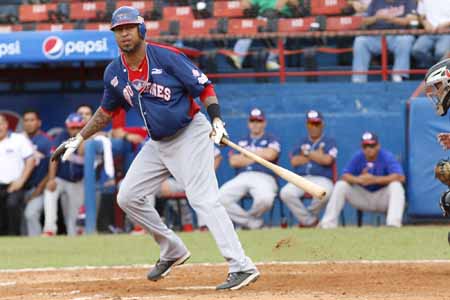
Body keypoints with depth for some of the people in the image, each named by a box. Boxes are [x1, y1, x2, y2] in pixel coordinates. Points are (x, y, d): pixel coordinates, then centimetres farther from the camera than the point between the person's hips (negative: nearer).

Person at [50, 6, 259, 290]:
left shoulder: (167, 57, -16)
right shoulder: (114, 73, 2)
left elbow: (204, 87, -13)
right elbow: (107, 111, 19)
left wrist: (217, 120, -27)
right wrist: (79, 139, 16)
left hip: (190, 134, -8)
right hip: (158, 143, 8)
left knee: (204, 200, -19)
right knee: (128, 197, 7)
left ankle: (242, 267, -25)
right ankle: (172, 251, 23)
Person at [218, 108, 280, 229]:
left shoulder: (271, 140, 13)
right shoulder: (241, 142, 23)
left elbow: (270, 155, -9)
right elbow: (233, 161, 7)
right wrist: (260, 155, 2)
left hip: (264, 177, -3)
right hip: (242, 177, 3)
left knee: (265, 198, -40)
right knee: (220, 198, -26)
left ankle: (251, 216, -4)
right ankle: (251, 222, -14)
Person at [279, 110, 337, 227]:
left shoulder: (329, 142, 12)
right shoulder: (302, 142, 21)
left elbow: (327, 160, -8)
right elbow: (294, 161, 5)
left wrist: (307, 153, 1)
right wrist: (317, 155, 1)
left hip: (322, 179, -3)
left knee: (325, 192, -39)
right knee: (286, 193, -30)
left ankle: (304, 217, -11)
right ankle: (310, 221, -19)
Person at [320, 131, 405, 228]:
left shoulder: (387, 157, -15)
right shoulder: (358, 157, -4)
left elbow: (400, 177, -30)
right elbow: (345, 176, -11)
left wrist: (375, 179, -38)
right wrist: (358, 179, -34)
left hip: (382, 197, -3)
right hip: (363, 197, 3)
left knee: (396, 186, -32)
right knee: (341, 185, -14)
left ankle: (394, 224, -47)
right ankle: (329, 223, -18)